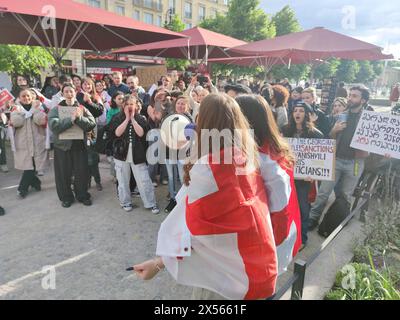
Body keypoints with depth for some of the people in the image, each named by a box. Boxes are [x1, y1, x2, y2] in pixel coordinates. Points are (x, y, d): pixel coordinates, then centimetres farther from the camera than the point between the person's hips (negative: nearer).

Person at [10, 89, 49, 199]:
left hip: (37, 142, 0)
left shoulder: (38, 106, 5)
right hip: (23, 143, 0)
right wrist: (20, 109, -10)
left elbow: (42, 121, -13)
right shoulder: (16, 108, 6)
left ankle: (23, 188, 19)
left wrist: (35, 108, -10)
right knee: (28, 165, 0)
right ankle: (35, 182, 23)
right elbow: (15, 122, -13)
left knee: (32, 165, 2)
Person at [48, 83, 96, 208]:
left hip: (80, 145, 1)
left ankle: (82, 195, 27)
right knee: (63, 173, 8)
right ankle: (66, 197, 26)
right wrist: (71, 119, -22)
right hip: (62, 145, 0)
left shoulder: (82, 108, 4)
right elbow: (53, 125, -16)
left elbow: (92, 124, -10)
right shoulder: (56, 109, 2)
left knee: (82, 172, 8)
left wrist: (79, 118, -23)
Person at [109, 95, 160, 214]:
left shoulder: (141, 118, 3)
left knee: (144, 180, -1)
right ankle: (126, 202, 27)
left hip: (137, 154, -1)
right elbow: (117, 133, -13)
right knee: (123, 181, 9)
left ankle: (151, 203, 10)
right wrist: (127, 118, -12)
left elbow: (141, 133, -13)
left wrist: (132, 118, -12)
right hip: (121, 153, 1)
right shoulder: (117, 118, 4)